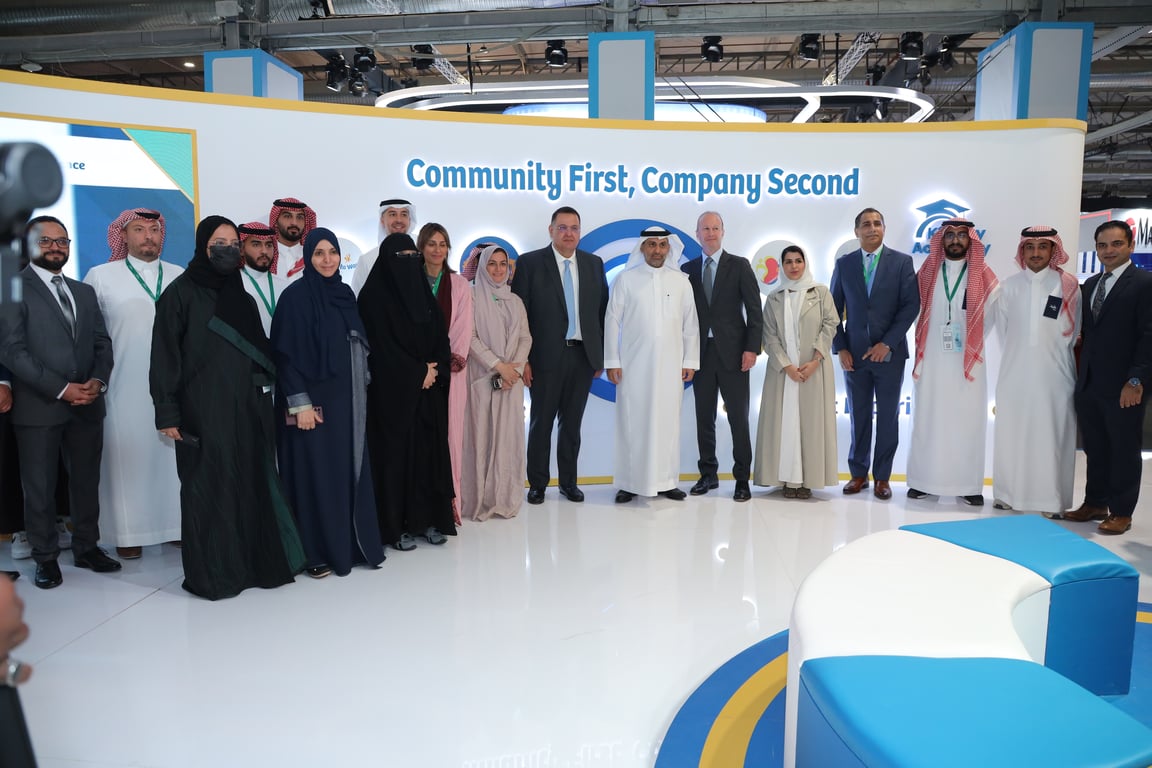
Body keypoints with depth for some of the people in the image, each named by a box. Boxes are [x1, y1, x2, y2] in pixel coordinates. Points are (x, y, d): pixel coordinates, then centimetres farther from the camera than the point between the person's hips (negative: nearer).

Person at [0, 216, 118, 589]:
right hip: (39, 406, -5)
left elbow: (103, 343, 12)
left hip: (88, 404, 5)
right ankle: (46, 558, 18)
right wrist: (61, 389, -16)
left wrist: (98, 380, -7)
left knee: (87, 481, 12)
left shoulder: (85, 292, 16)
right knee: (40, 487, 6)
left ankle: (87, 548, 24)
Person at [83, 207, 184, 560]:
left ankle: (179, 524, 13)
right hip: (126, 387, -1)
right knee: (128, 454, 2)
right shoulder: (100, 276, 6)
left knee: (177, 454, 4)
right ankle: (129, 531, 12)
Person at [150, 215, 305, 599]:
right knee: (210, 490, 1)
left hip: (249, 409, 5)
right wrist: (167, 412, -12)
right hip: (204, 411, -5)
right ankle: (212, 574, 13)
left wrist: (266, 395, 11)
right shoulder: (181, 293, -2)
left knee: (252, 485, 7)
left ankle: (256, 562, 18)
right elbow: (165, 355, -6)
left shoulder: (241, 296, 15)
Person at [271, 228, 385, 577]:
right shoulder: (295, 296, -9)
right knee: (316, 474, 0)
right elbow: (286, 354, -13)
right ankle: (316, 553, 11)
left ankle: (353, 543, 20)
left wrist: (360, 390, 12)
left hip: (346, 399, 6)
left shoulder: (345, 293, 10)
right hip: (313, 400, -6)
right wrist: (300, 403, -18)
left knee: (350, 470, 10)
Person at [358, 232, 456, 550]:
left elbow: (441, 337, 9)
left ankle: (428, 519, 15)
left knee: (430, 450, 6)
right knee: (395, 452, -1)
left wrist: (434, 369, -9)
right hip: (393, 390, -5)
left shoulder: (423, 293, 12)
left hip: (429, 389, 6)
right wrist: (418, 372, -11)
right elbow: (381, 345, -12)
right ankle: (396, 526, 8)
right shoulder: (373, 295, -5)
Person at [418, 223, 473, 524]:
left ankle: (448, 501, 6)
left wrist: (450, 362, -9)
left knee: (449, 433, 0)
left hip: (451, 368, 1)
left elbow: (463, 328, 3)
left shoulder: (460, 285, 8)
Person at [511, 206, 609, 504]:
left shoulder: (594, 264, 8)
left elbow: (602, 311, 10)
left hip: (583, 356, 3)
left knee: (572, 423, 12)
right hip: (546, 356, -3)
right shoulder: (530, 262, -2)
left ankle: (569, 482, 23)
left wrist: (600, 355, 6)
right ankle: (537, 484, 19)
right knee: (541, 422, 7)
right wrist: (522, 359, -9)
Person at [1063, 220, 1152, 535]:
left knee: (1124, 449, 6)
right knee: (1095, 448, 13)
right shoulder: (1090, 284, 14)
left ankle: (1121, 512, 16)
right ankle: (1095, 503, 25)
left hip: (1123, 387, -6)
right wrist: (1081, 374, 6)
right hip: (1089, 384, 6)